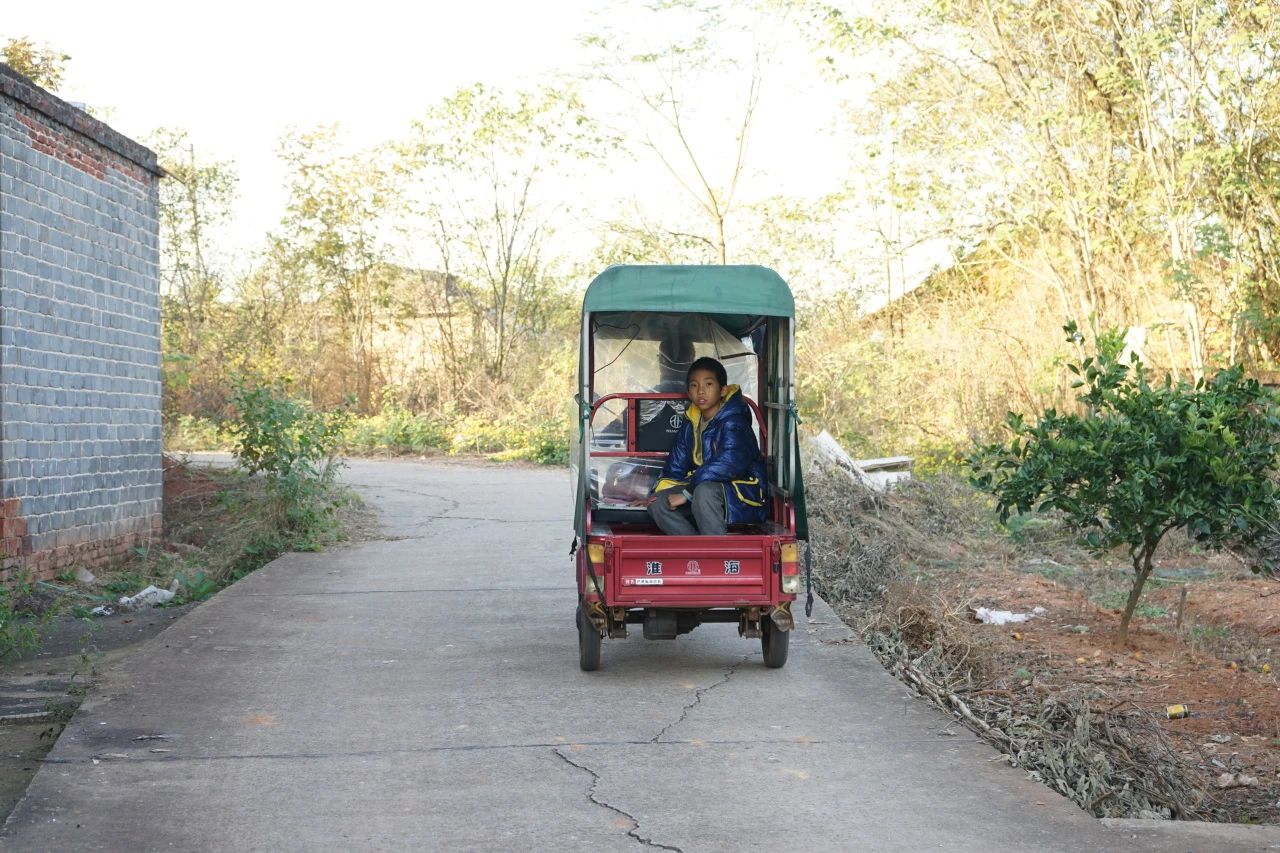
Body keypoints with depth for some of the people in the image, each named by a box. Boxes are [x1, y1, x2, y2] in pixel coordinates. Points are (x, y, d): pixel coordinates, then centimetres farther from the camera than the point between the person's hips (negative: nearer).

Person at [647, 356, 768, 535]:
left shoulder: (733, 421, -15)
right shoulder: (690, 423, 10)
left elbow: (730, 465, -28)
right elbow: (677, 463, 14)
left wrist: (687, 493, -27)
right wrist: (661, 490, -6)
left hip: (742, 491, -8)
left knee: (704, 491, -38)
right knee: (657, 503, -11)